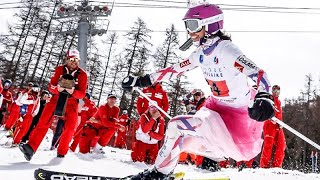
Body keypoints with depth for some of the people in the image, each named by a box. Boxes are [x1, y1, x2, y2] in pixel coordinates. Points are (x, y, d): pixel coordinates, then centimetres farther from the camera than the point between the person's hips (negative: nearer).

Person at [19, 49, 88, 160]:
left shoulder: (82, 75, -7)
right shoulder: (59, 70, -2)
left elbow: (82, 94, -11)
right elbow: (51, 87, -4)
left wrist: (73, 92, -33)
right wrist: (57, 88, -28)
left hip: (71, 102, 0)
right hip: (56, 98, 1)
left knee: (70, 128, -7)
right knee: (43, 123, -13)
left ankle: (61, 153, 8)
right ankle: (31, 147, -16)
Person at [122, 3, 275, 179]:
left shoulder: (225, 50, -23)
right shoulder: (201, 53, 1)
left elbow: (259, 73, -32)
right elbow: (175, 69, 10)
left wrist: (264, 98, -53)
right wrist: (142, 80, 9)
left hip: (238, 114, -8)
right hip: (217, 108, 8)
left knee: (177, 126, -16)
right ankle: (217, 153, 31)